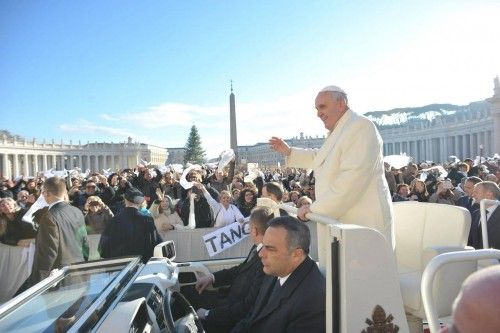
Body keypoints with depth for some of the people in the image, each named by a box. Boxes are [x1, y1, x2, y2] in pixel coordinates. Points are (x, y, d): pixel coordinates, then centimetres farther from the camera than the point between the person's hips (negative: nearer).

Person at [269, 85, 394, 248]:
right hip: (342, 219, 9)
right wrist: (289, 152, 24)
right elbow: (319, 158, 34)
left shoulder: (361, 127, -15)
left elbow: (352, 178, -25)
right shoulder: (338, 131, 17)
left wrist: (316, 208, -22)